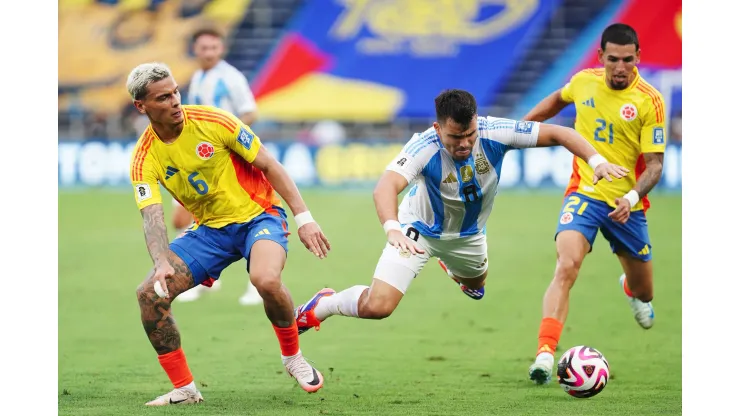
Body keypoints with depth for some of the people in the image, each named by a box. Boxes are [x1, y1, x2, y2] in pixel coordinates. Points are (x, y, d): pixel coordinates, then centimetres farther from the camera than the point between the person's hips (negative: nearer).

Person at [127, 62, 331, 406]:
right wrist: (162, 262, -38)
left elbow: (269, 165, -9)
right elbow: (152, 217, -17)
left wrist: (304, 217, -15)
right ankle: (185, 389, 0)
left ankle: (293, 357, -7)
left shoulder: (211, 121, -15)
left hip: (259, 216, -4)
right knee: (149, 294, -13)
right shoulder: (144, 158, -7)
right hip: (210, 230, 4)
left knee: (266, 279, -35)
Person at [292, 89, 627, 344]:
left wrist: (597, 161, -35)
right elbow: (385, 187, -53)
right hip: (419, 231, -4)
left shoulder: (494, 134, -29)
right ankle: (320, 307, 13)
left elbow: (558, 134, -22)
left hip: (468, 235, 4)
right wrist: (392, 229, -71)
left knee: (475, 284, 32)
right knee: (377, 306, -18)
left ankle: (453, 268, 70)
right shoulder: (424, 147, -38)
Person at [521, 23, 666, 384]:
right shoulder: (584, 82, -3)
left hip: (626, 204, 0)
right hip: (584, 193, 0)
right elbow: (558, 99, 23)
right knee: (566, 267, -26)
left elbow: (655, 164, -14)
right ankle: (544, 355, -33)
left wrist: (633, 197, -31)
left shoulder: (649, 101, -13)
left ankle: (631, 288, 58)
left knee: (643, 292, 17)